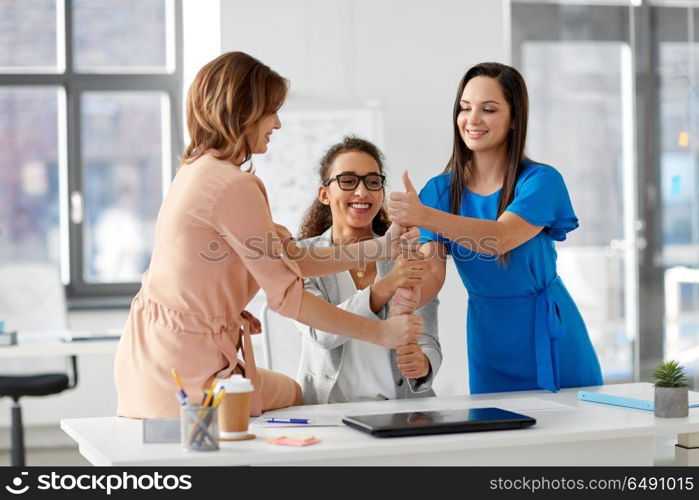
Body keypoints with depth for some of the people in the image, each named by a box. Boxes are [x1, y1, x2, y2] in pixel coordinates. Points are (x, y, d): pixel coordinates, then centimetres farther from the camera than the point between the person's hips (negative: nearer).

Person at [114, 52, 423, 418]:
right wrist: (380, 333, -12)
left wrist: (378, 249, 6)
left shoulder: (199, 169, 11)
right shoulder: (233, 187, -20)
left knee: (292, 392, 25)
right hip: (186, 367, -9)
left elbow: (287, 259, 9)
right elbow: (286, 295, -18)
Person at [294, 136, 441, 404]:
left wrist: (423, 363, -21)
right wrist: (385, 288, -28)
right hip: (327, 409, -2)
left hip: (404, 405, 2)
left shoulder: (408, 257, 9)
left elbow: (427, 339, 3)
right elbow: (321, 331, -14)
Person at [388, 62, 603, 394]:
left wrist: (424, 216, -43)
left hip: (550, 335, -3)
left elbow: (500, 239, -30)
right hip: (489, 340, 3)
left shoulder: (541, 180, -13)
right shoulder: (440, 191, -2)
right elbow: (432, 277, -11)